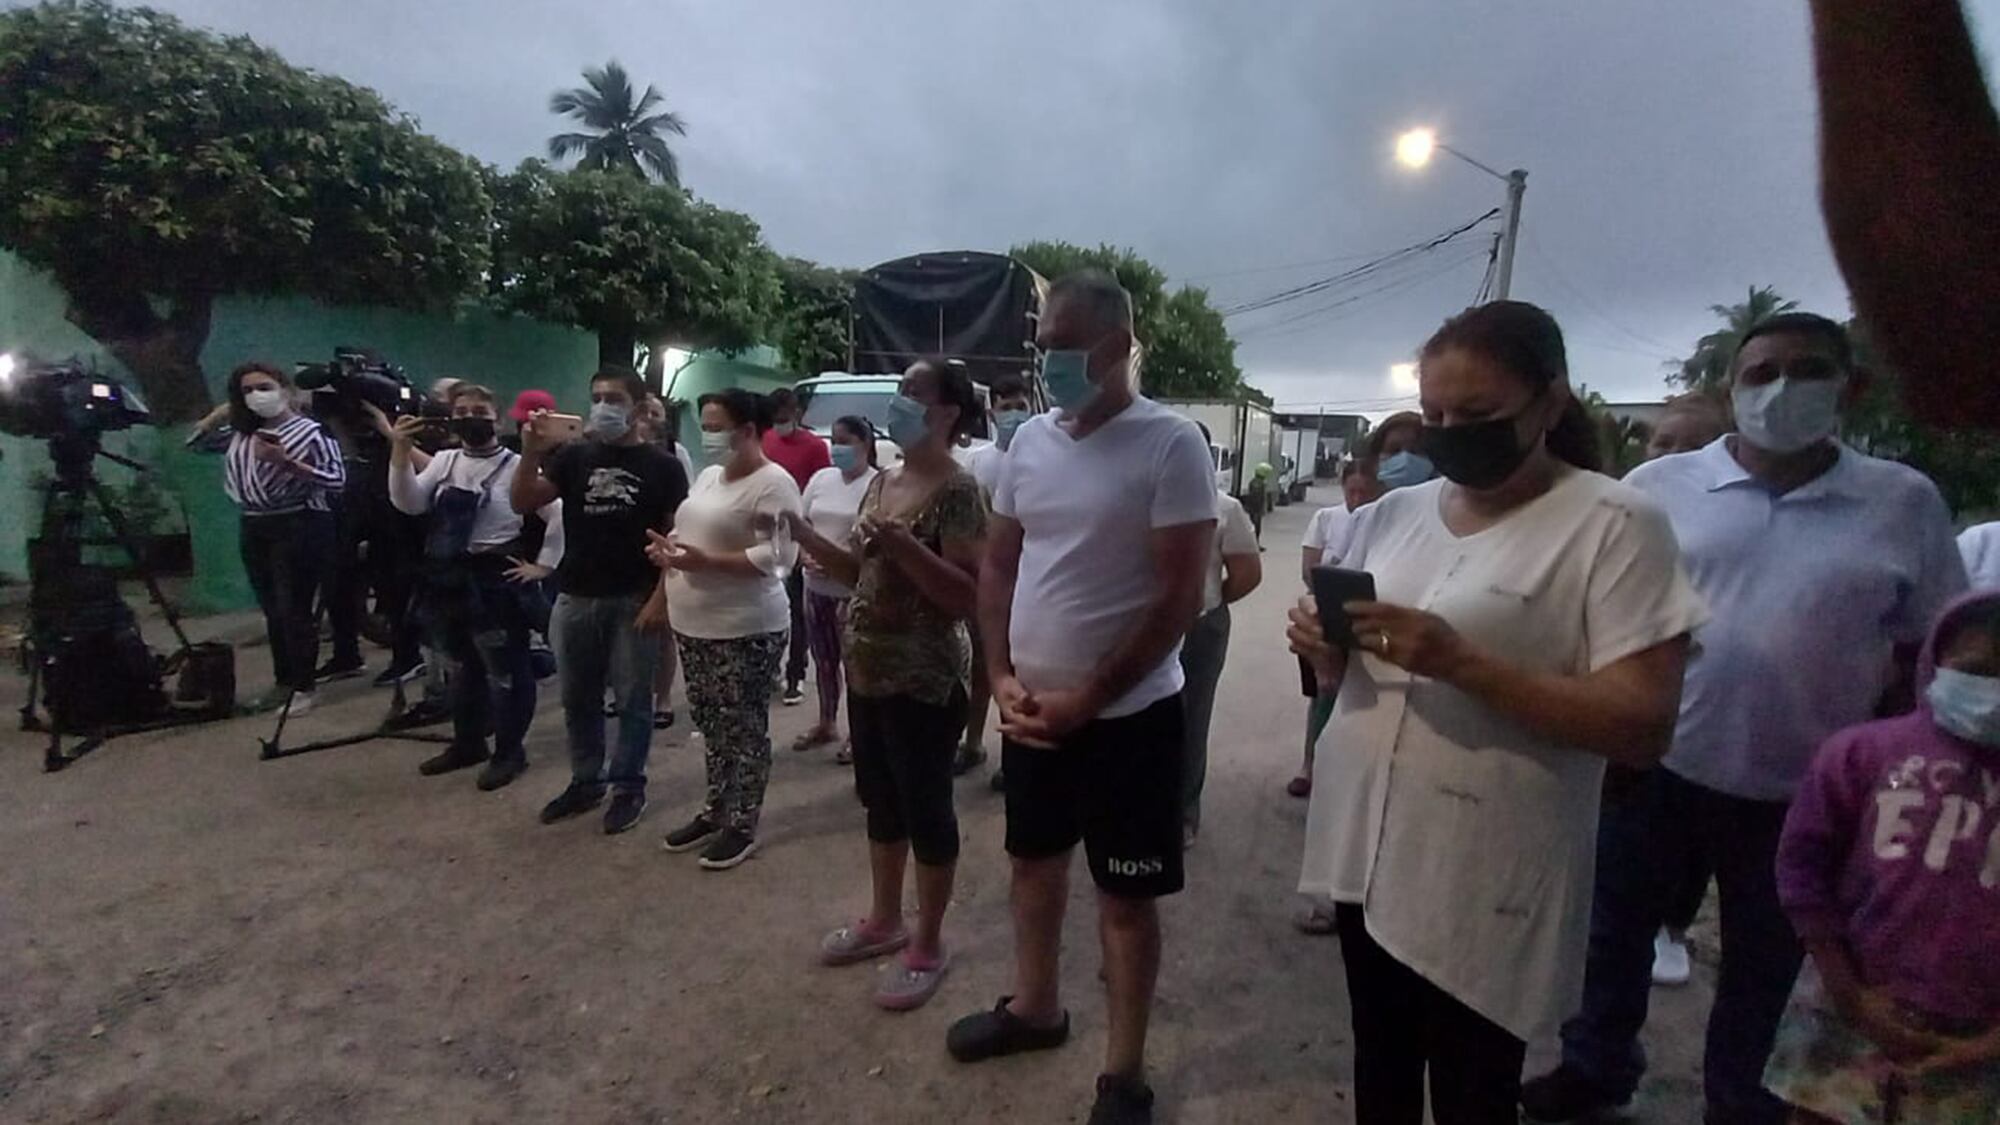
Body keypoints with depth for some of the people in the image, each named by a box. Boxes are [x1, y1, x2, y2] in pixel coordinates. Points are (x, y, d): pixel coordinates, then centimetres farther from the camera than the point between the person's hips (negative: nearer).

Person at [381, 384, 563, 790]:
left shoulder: (516, 466, -9)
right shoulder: (444, 461, 9)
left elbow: (559, 515, -11)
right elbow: (408, 503, -3)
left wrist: (543, 565, -12)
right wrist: (401, 452, -14)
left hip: (495, 580, -7)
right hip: (448, 579, 7)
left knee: (504, 671, 3)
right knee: (460, 668, 19)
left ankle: (509, 752, 16)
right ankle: (467, 743, 34)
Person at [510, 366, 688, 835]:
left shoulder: (661, 466, -3)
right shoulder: (574, 457, 6)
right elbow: (522, 504, 1)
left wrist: (661, 598, -13)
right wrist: (531, 454, -15)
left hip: (633, 601, -4)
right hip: (574, 599, 4)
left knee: (632, 699, 5)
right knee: (578, 698, 14)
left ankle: (629, 787, 18)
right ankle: (585, 780, 29)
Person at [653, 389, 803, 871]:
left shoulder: (774, 483, -15)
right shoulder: (708, 477, 13)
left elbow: (776, 557, -22)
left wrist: (705, 561, -26)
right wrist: (669, 547, 1)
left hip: (745, 630, -9)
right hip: (695, 625, 9)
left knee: (745, 729, 4)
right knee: (711, 723, 18)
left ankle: (743, 825, 16)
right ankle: (715, 809, 32)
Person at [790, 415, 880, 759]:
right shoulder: (822, 477, 9)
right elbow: (801, 523, 13)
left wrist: (836, 561, -20)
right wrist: (807, 555, -4)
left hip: (854, 589, -6)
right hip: (817, 586, 6)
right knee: (823, 659, 17)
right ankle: (826, 724, 33)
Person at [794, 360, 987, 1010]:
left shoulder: (958, 492, -15)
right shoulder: (880, 482, 9)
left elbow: (968, 594, -22)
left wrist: (903, 545, -30)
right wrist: (804, 534, 3)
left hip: (924, 682, -8)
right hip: (868, 673, 8)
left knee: (925, 807, 5)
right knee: (881, 801, 19)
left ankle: (928, 945, 23)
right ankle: (885, 920, 37)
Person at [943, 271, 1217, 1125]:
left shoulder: (1171, 444, -14)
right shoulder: (1029, 440, 4)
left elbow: (1180, 597, -15)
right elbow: (997, 564, 10)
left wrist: (1089, 698, -15)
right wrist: (1001, 676, -2)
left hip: (1128, 714, -5)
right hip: (1031, 707, 6)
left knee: (1126, 894, 8)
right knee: (1034, 861, 21)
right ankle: (1034, 1006, 44)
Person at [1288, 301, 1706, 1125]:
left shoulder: (1615, 525, -11)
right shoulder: (1392, 514, 6)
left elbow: (1643, 728, -16)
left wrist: (1460, 662, -26)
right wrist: (1324, 646, -8)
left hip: (1486, 882, -5)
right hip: (1366, 848, 5)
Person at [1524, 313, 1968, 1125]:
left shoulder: (1906, 502, -3)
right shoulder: (1659, 485, -6)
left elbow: (1925, 648, 4)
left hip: (1800, 792, 1)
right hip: (1654, 768, 0)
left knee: (1763, 963, 20)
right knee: (1616, 928, 15)